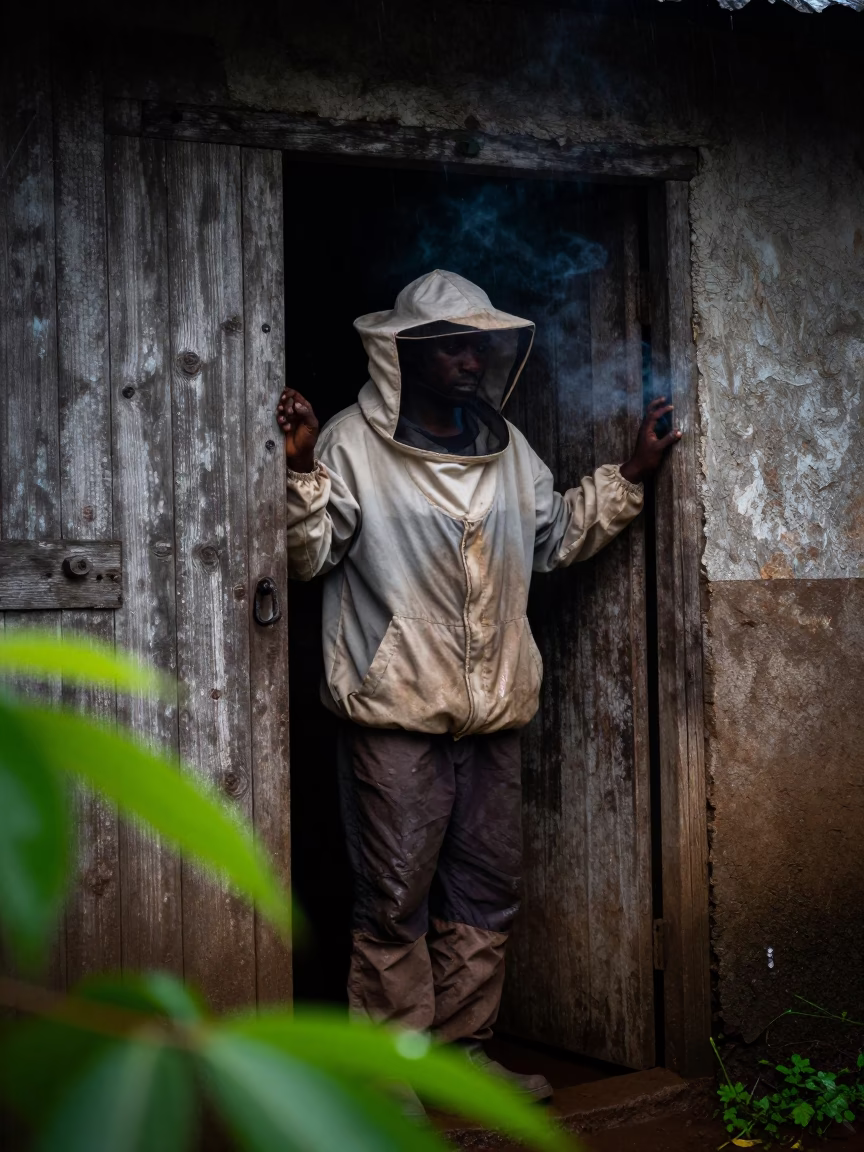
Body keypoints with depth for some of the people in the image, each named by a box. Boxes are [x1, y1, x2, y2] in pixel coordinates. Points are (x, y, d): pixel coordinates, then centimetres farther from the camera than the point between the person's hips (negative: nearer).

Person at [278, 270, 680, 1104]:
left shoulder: (508, 446, 14)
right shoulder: (354, 441, -4)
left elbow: (557, 537, 23)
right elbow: (309, 555, -8)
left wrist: (631, 474, 17)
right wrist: (302, 470, -23)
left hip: (493, 712, 6)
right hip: (396, 712, -6)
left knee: (486, 890, 12)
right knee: (395, 895, -2)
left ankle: (462, 1048, 25)